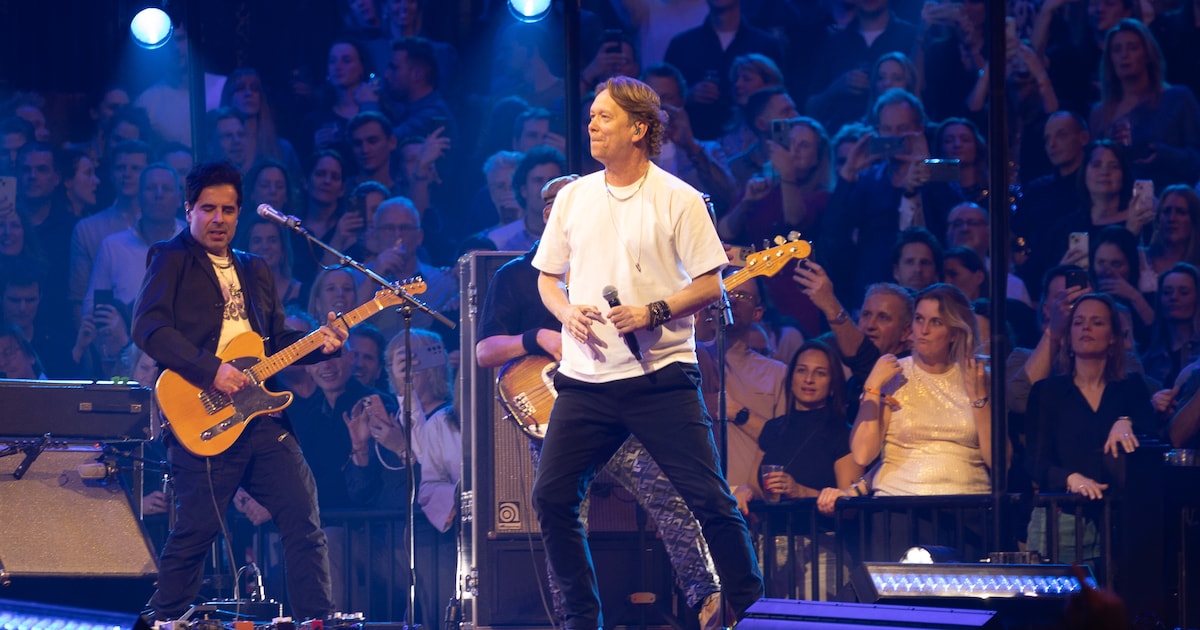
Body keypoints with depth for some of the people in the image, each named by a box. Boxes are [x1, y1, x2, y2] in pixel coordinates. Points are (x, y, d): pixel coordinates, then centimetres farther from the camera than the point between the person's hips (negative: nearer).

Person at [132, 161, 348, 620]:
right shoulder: (172, 259, 3)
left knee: (304, 519, -1)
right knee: (195, 531, -7)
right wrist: (211, 371, -19)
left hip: (260, 414, 6)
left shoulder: (254, 271, 23)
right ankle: (164, 623, 7)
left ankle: (319, 621, 2)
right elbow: (148, 327, -11)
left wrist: (319, 342, 3)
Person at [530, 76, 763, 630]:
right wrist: (566, 311, -4)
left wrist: (653, 313, -18)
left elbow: (709, 286, -4)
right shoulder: (573, 197, 11)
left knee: (710, 498, -10)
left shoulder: (678, 200, -3)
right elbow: (546, 278, 17)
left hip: (660, 374, -4)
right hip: (586, 377, 4)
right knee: (551, 496, -2)